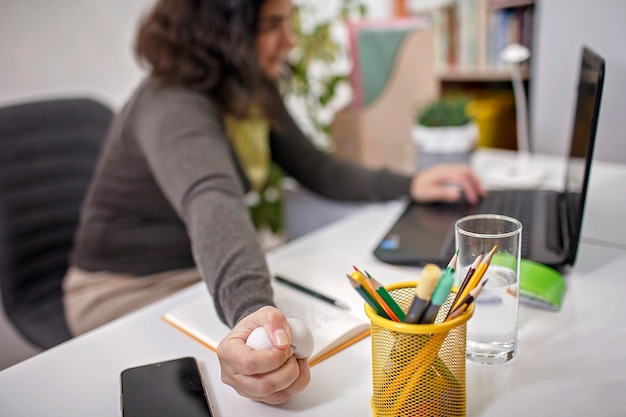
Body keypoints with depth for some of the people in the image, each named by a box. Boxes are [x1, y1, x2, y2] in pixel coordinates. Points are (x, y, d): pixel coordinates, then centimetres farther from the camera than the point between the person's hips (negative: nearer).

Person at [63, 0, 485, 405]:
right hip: (128, 289, -7)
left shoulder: (255, 95, -1)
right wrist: (251, 308, -64)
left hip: (209, 272, 7)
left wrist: (408, 186, -3)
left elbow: (314, 168, 7)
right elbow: (214, 205, -46)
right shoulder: (173, 107, -27)